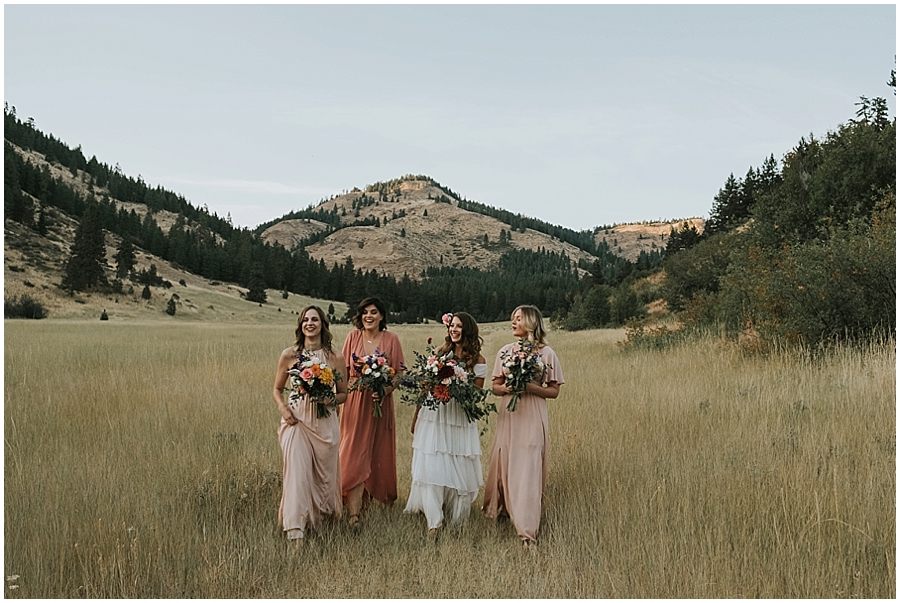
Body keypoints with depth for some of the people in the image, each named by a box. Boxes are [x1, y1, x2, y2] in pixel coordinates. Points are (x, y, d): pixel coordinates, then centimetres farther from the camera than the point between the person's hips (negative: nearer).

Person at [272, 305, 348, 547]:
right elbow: (277, 389, 10)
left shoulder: (335, 358, 0)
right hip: (296, 419, -1)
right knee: (297, 472, -11)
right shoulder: (289, 355, 0)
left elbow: (343, 394, 7)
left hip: (325, 423, 1)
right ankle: (295, 530, -7)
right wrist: (283, 408, -9)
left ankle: (322, 515, 35)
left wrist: (330, 399, -14)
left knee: (324, 474, 11)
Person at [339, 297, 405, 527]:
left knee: (380, 452, 10)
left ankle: (384, 495, 33)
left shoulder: (391, 339, -1)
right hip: (355, 401, 0)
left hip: (381, 401, 0)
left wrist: (384, 391, -17)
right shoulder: (353, 337, 2)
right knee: (355, 453, -4)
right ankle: (354, 511, -4)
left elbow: (399, 373, -1)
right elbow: (343, 370, 5)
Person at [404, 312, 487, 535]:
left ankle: (455, 518, 22)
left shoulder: (477, 361, -1)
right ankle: (433, 520, 6)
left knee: (458, 468, 5)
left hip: (460, 419, -2)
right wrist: (416, 418, 9)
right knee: (431, 466, -2)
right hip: (433, 416, 2)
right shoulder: (439, 352, 7)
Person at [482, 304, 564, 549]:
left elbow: (554, 391, -2)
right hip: (508, 416, 4)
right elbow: (495, 387, 8)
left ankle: (527, 529, 0)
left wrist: (530, 387, -18)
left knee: (527, 471, -5)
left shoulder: (547, 354, -3)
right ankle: (500, 507, 32)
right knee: (503, 464, 8)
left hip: (532, 418, -3)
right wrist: (506, 387, -14)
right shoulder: (505, 351, 6)